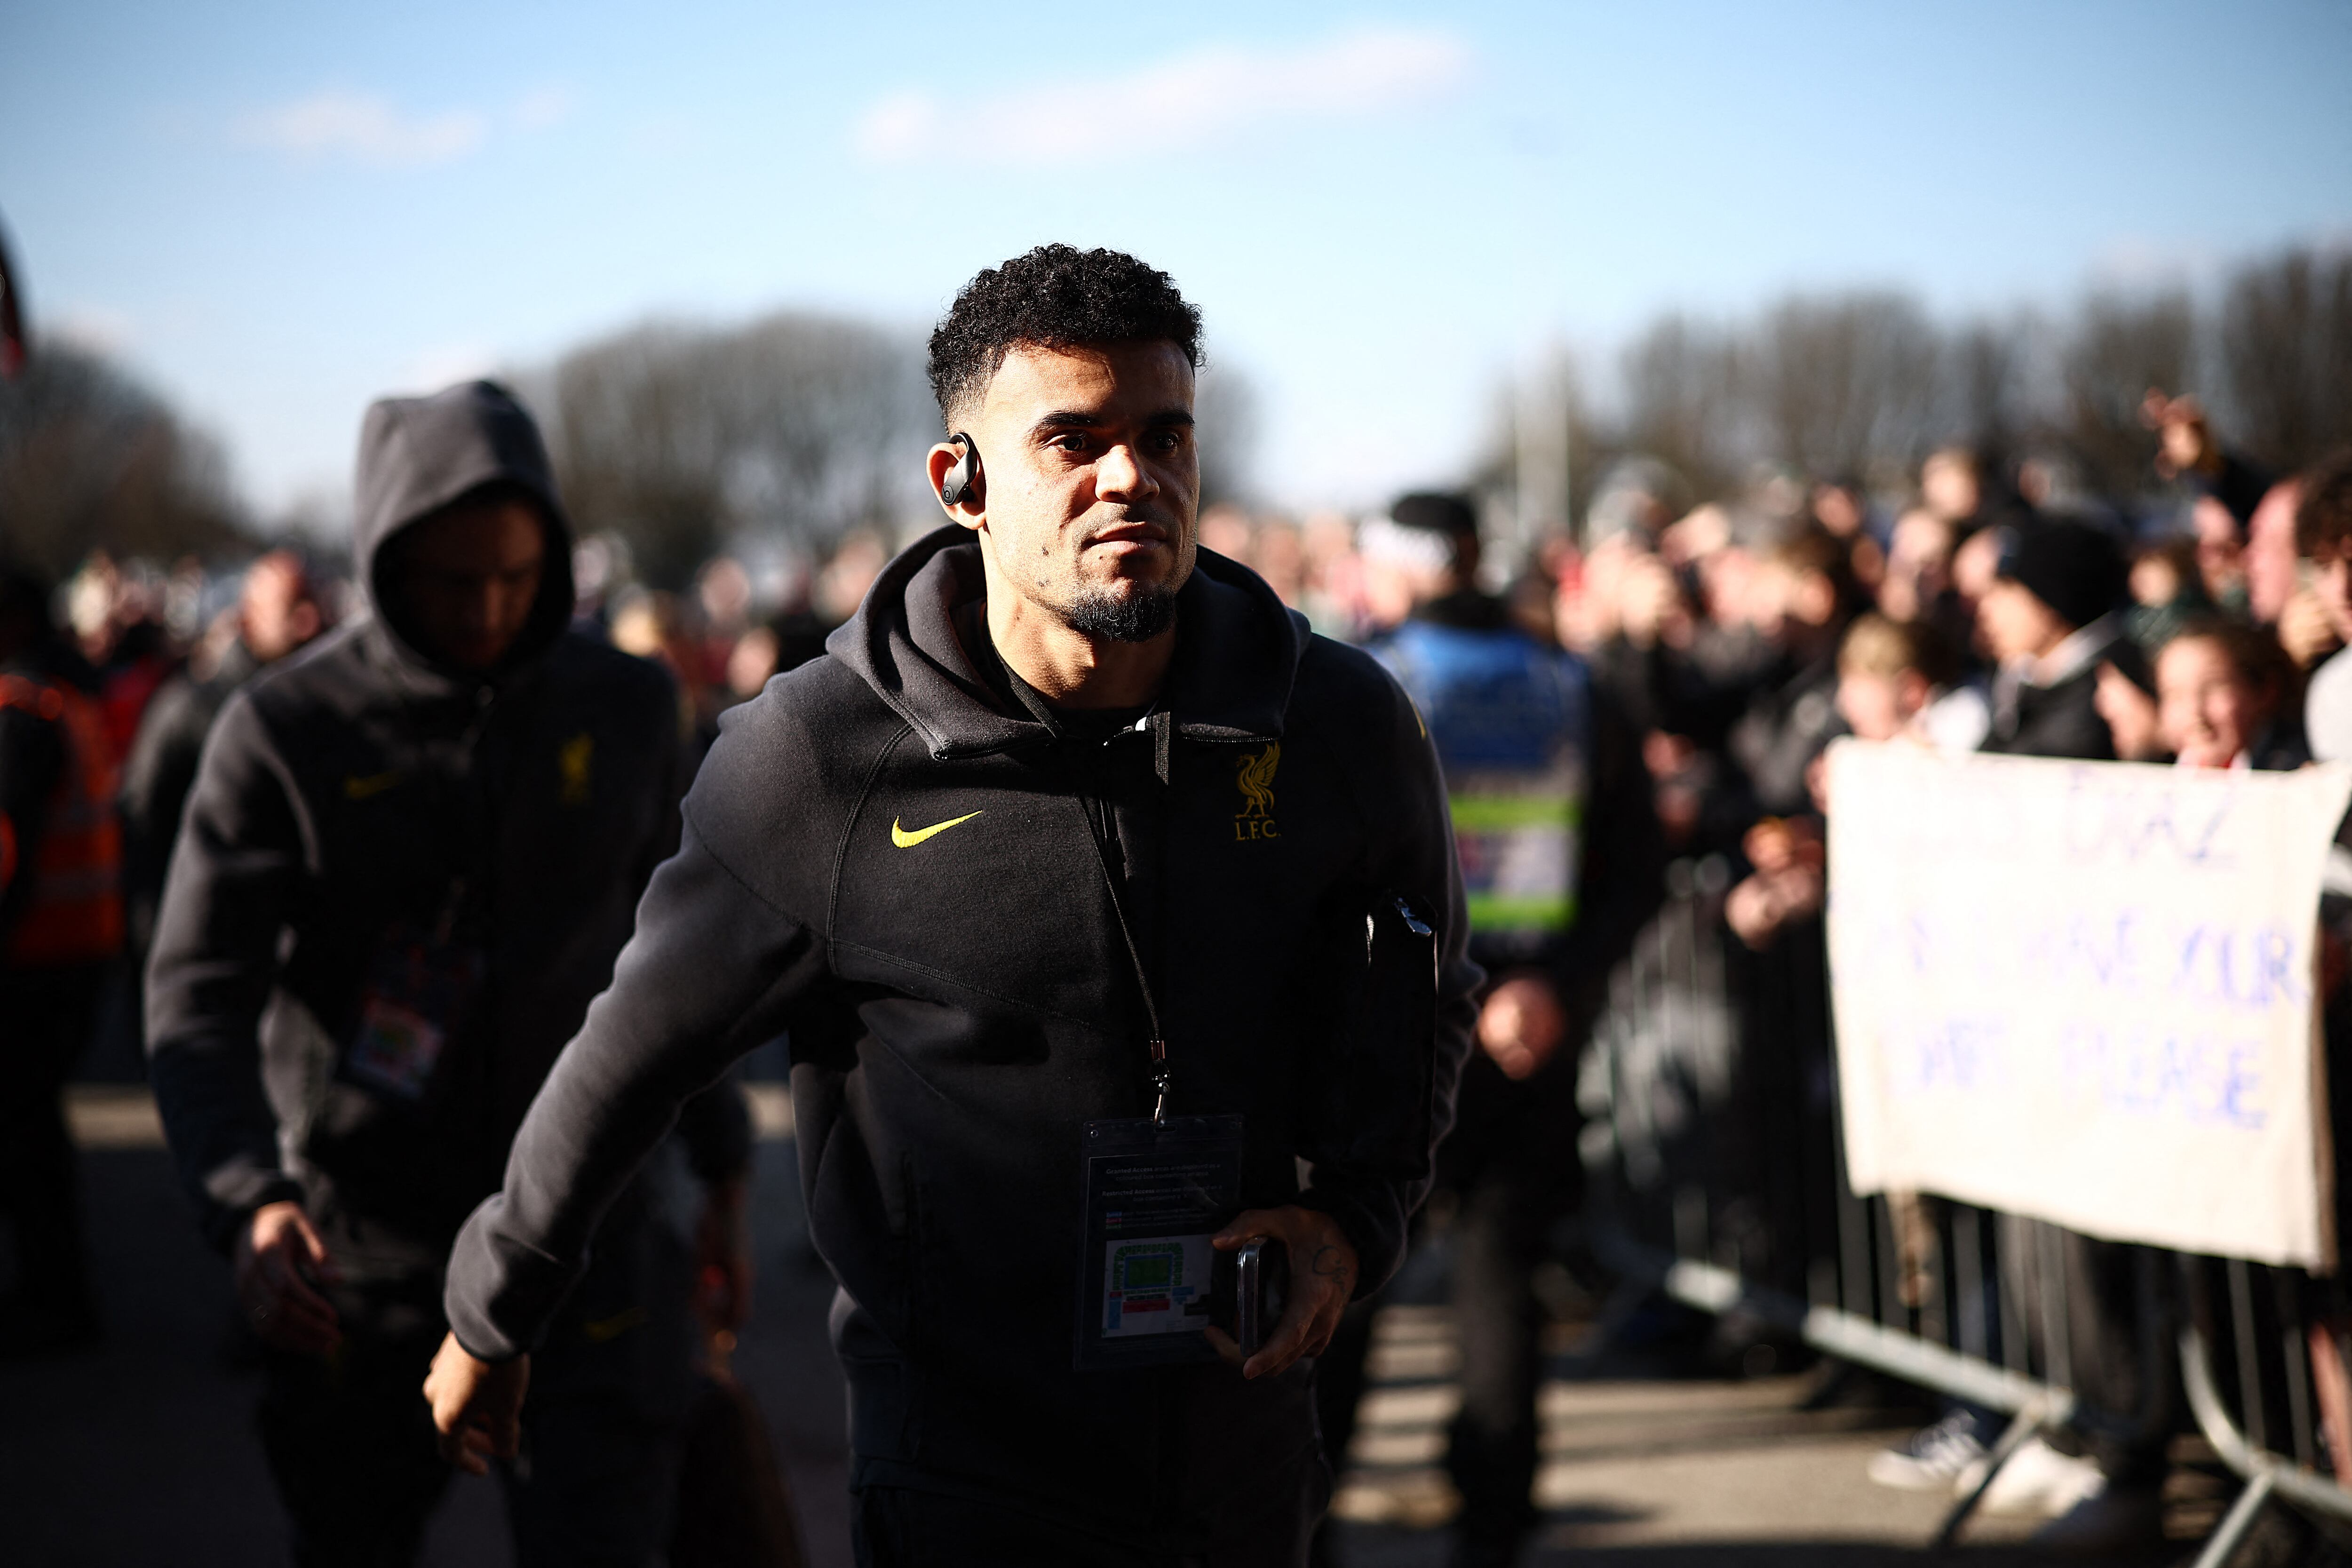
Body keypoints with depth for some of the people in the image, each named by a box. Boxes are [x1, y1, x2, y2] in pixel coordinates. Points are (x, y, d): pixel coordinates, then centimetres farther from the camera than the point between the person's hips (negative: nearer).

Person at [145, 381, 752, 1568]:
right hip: (360, 1240, 0)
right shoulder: (283, 732, -7)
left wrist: (723, 1174, 14)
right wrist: (250, 1201, -30)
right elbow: (198, 998, -13)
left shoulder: (625, 709, 2)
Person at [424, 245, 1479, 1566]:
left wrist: (1353, 1214, -3)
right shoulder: (816, 760, -13)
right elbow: (637, 1051, 0)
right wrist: (494, 1316, 11)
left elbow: (1425, 999, 14)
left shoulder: (1343, 727, -5)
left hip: (1249, 1459, 3)